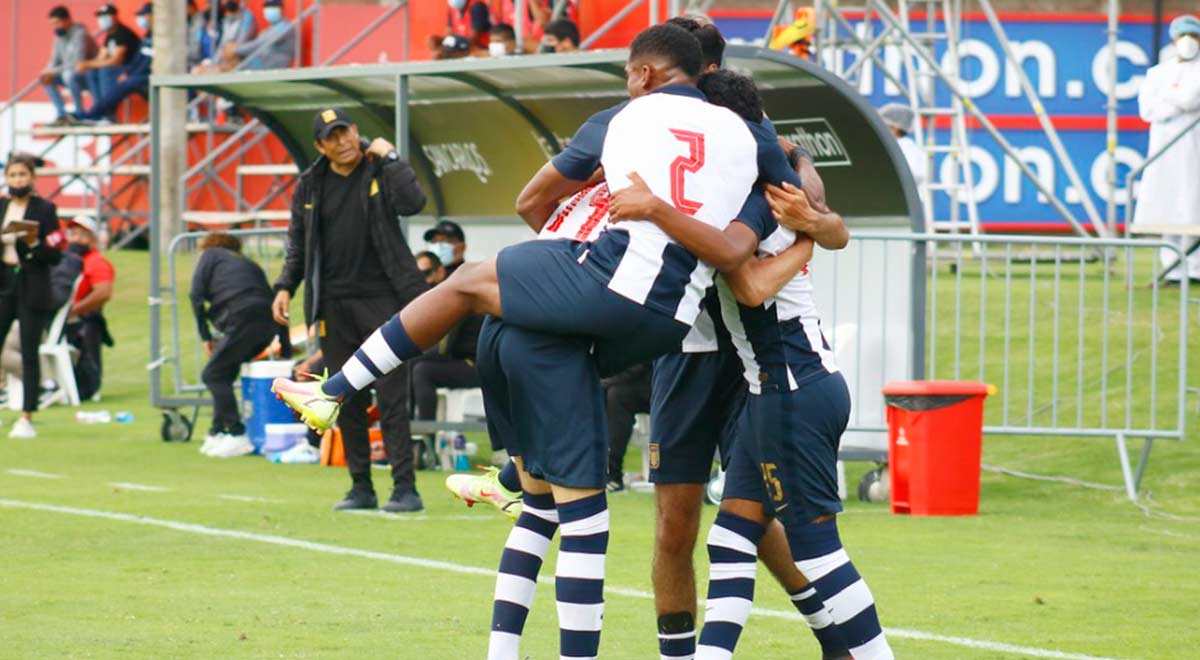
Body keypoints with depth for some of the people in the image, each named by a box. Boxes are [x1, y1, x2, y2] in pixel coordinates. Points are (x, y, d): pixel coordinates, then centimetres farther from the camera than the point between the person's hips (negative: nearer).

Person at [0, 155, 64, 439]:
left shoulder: (44, 209, -1)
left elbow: (55, 255, -4)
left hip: (31, 290, -3)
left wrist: (34, 245, -20)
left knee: (29, 354, -2)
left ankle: (26, 418, 0)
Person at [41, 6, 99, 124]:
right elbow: (54, 61, 8)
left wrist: (54, 71, -29)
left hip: (91, 76, -8)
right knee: (45, 79, -6)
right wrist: (48, 73, -14)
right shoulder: (60, 37, 5)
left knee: (69, 74, -37)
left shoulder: (80, 34, -20)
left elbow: (77, 63, -28)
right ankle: (62, 115, -7)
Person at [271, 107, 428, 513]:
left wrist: (389, 158, -15)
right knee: (348, 400, 7)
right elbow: (298, 245, 16)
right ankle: (361, 487, 14)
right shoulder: (309, 187, 9)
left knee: (391, 397, -8)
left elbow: (412, 202, -21)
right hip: (333, 306, 4)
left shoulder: (380, 172, -2)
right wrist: (285, 287, 4)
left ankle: (405, 487, -8)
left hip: (379, 298, -4)